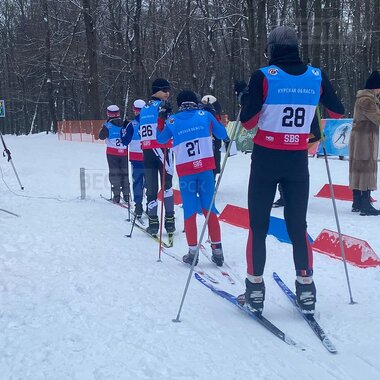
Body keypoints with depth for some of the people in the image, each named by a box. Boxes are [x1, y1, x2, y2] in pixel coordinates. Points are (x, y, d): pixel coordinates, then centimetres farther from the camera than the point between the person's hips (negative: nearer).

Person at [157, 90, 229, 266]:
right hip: (206, 168, 0)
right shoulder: (205, 115, 4)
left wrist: (163, 121, 37)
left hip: (185, 171, 0)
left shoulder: (172, 121, 5)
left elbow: (161, 140, 20)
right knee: (209, 208, 6)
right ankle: (217, 250, 5)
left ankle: (193, 251, 6)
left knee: (190, 211, 6)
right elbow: (221, 133, 12)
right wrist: (227, 140, 34)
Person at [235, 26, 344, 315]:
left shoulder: (264, 76, -9)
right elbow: (338, 113, 12)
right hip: (297, 161, 3)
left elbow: (248, 122, -8)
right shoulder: (317, 77, 1)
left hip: (266, 160, -3)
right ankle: (306, 290, 13)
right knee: (298, 226, 11)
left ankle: (255, 290, 8)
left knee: (258, 226, 6)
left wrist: (244, 97, 8)